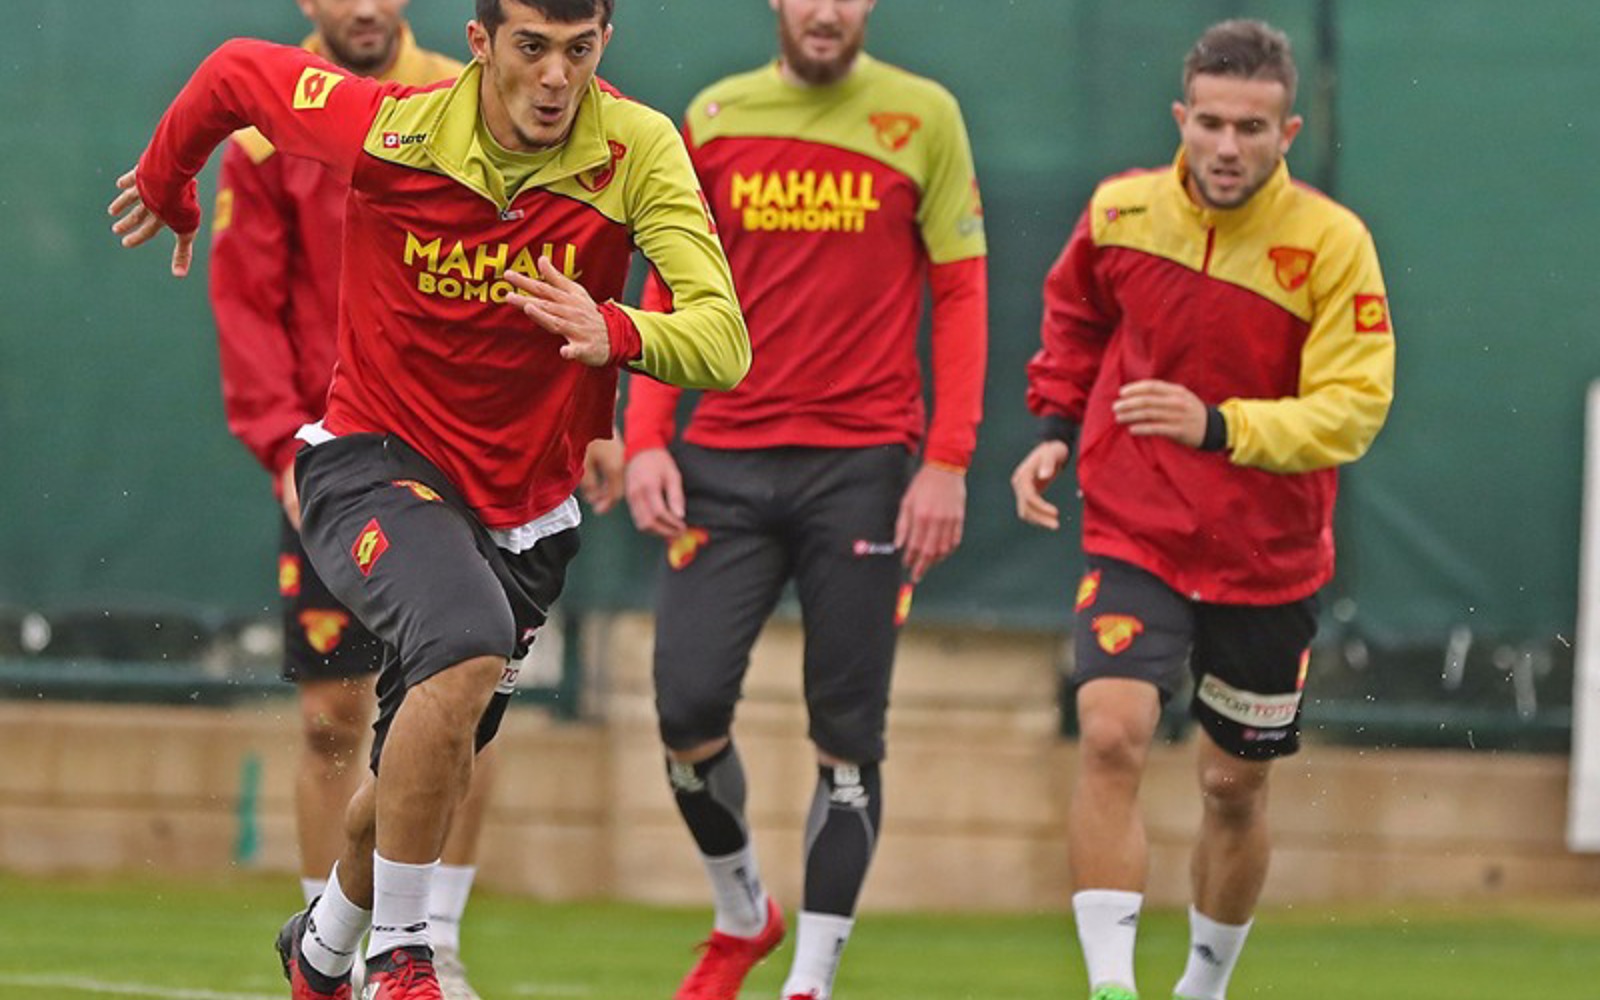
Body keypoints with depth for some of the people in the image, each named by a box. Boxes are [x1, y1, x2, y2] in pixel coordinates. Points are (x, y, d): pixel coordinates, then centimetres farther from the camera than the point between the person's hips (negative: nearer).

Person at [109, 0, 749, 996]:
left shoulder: (639, 150, -18)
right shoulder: (390, 131, -18)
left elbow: (722, 342, -27)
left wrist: (618, 334, -47)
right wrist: (166, 184, 19)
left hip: (525, 511, 3)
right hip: (376, 465, -3)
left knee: (424, 777, 15)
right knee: (467, 648, -33)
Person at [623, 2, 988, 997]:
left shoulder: (922, 116, 1)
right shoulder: (713, 120, 7)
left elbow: (961, 294, 1)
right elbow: (670, 292, 12)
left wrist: (948, 462, -8)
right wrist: (646, 437, -1)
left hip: (863, 465, -2)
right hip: (725, 461, 2)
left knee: (848, 737, -1)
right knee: (689, 704, -7)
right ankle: (743, 916, 19)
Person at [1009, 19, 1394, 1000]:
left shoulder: (1333, 244, -15)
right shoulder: (1122, 211, -6)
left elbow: (1353, 407, -20)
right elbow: (1075, 318, 17)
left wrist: (1218, 425, -32)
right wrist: (1057, 427, 5)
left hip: (1270, 561, 0)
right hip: (1133, 540, 0)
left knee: (1235, 788, 13)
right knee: (1112, 735, -23)